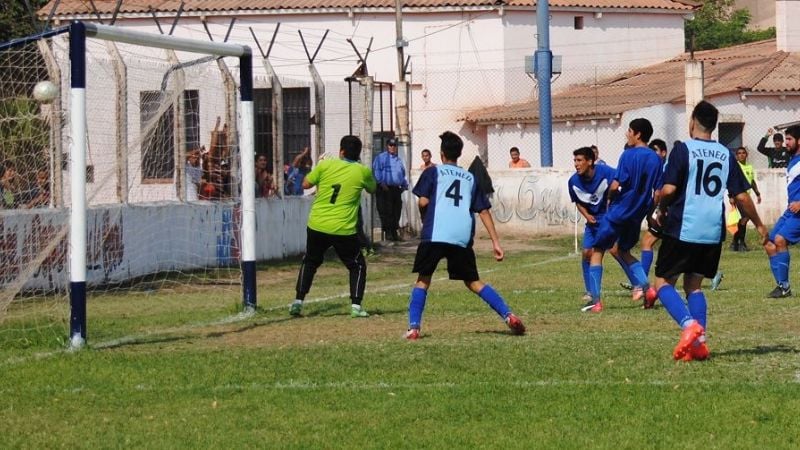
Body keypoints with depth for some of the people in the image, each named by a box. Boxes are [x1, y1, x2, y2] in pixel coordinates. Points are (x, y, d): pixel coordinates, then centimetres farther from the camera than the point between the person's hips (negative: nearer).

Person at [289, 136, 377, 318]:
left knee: (310, 262, 22)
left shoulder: (326, 165, -3)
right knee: (357, 266, 15)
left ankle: (298, 301, 15)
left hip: (317, 226, 2)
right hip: (344, 230, -2)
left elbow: (306, 184, 6)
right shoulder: (363, 171, -4)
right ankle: (356, 306, 3)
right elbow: (372, 189, 16)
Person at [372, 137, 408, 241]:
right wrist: (381, 183, -19)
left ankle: (394, 231, 13)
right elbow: (376, 171, -9)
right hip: (385, 189, -6)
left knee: (396, 212, 6)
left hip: (396, 189, 7)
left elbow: (403, 174, 28)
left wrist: (405, 185, 13)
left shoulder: (398, 160, 22)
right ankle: (388, 231, -5)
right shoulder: (381, 158, 1)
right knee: (386, 212, -8)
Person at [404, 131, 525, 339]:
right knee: (472, 281, 14)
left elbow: (423, 202, -1)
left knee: (423, 279, 8)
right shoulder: (471, 178, 22)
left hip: (435, 235, -3)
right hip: (463, 237, 3)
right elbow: (483, 211, 16)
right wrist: (496, 242, 14)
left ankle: (414, 327, -7)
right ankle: (508, 315, 0)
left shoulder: (433, 172, 11)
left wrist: (425, 221, 19)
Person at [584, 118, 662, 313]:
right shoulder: (655, 159, 4)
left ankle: (595, 300, -2)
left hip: (618, 211, -6)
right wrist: (649, 210, 18)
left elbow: (615, 185, -19)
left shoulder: (629, 155, -13)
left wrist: (610, 198, 2)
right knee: (624, 251, 25)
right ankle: (646, 287, 5)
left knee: (597, 251, 6)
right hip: (638, 214, 6)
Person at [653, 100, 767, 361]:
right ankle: (699, 342, 2)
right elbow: (742, 196, 8)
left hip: (682, 230, -5)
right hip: (713, 233, 5)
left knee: (663, 282, 4)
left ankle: (689, 324, -21)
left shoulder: (683, 150, -6)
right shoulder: (726, 155, 8)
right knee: (694, 285, 16)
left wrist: (661, 211, 5)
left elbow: (669, 190, -15)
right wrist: (759, 225, 20)